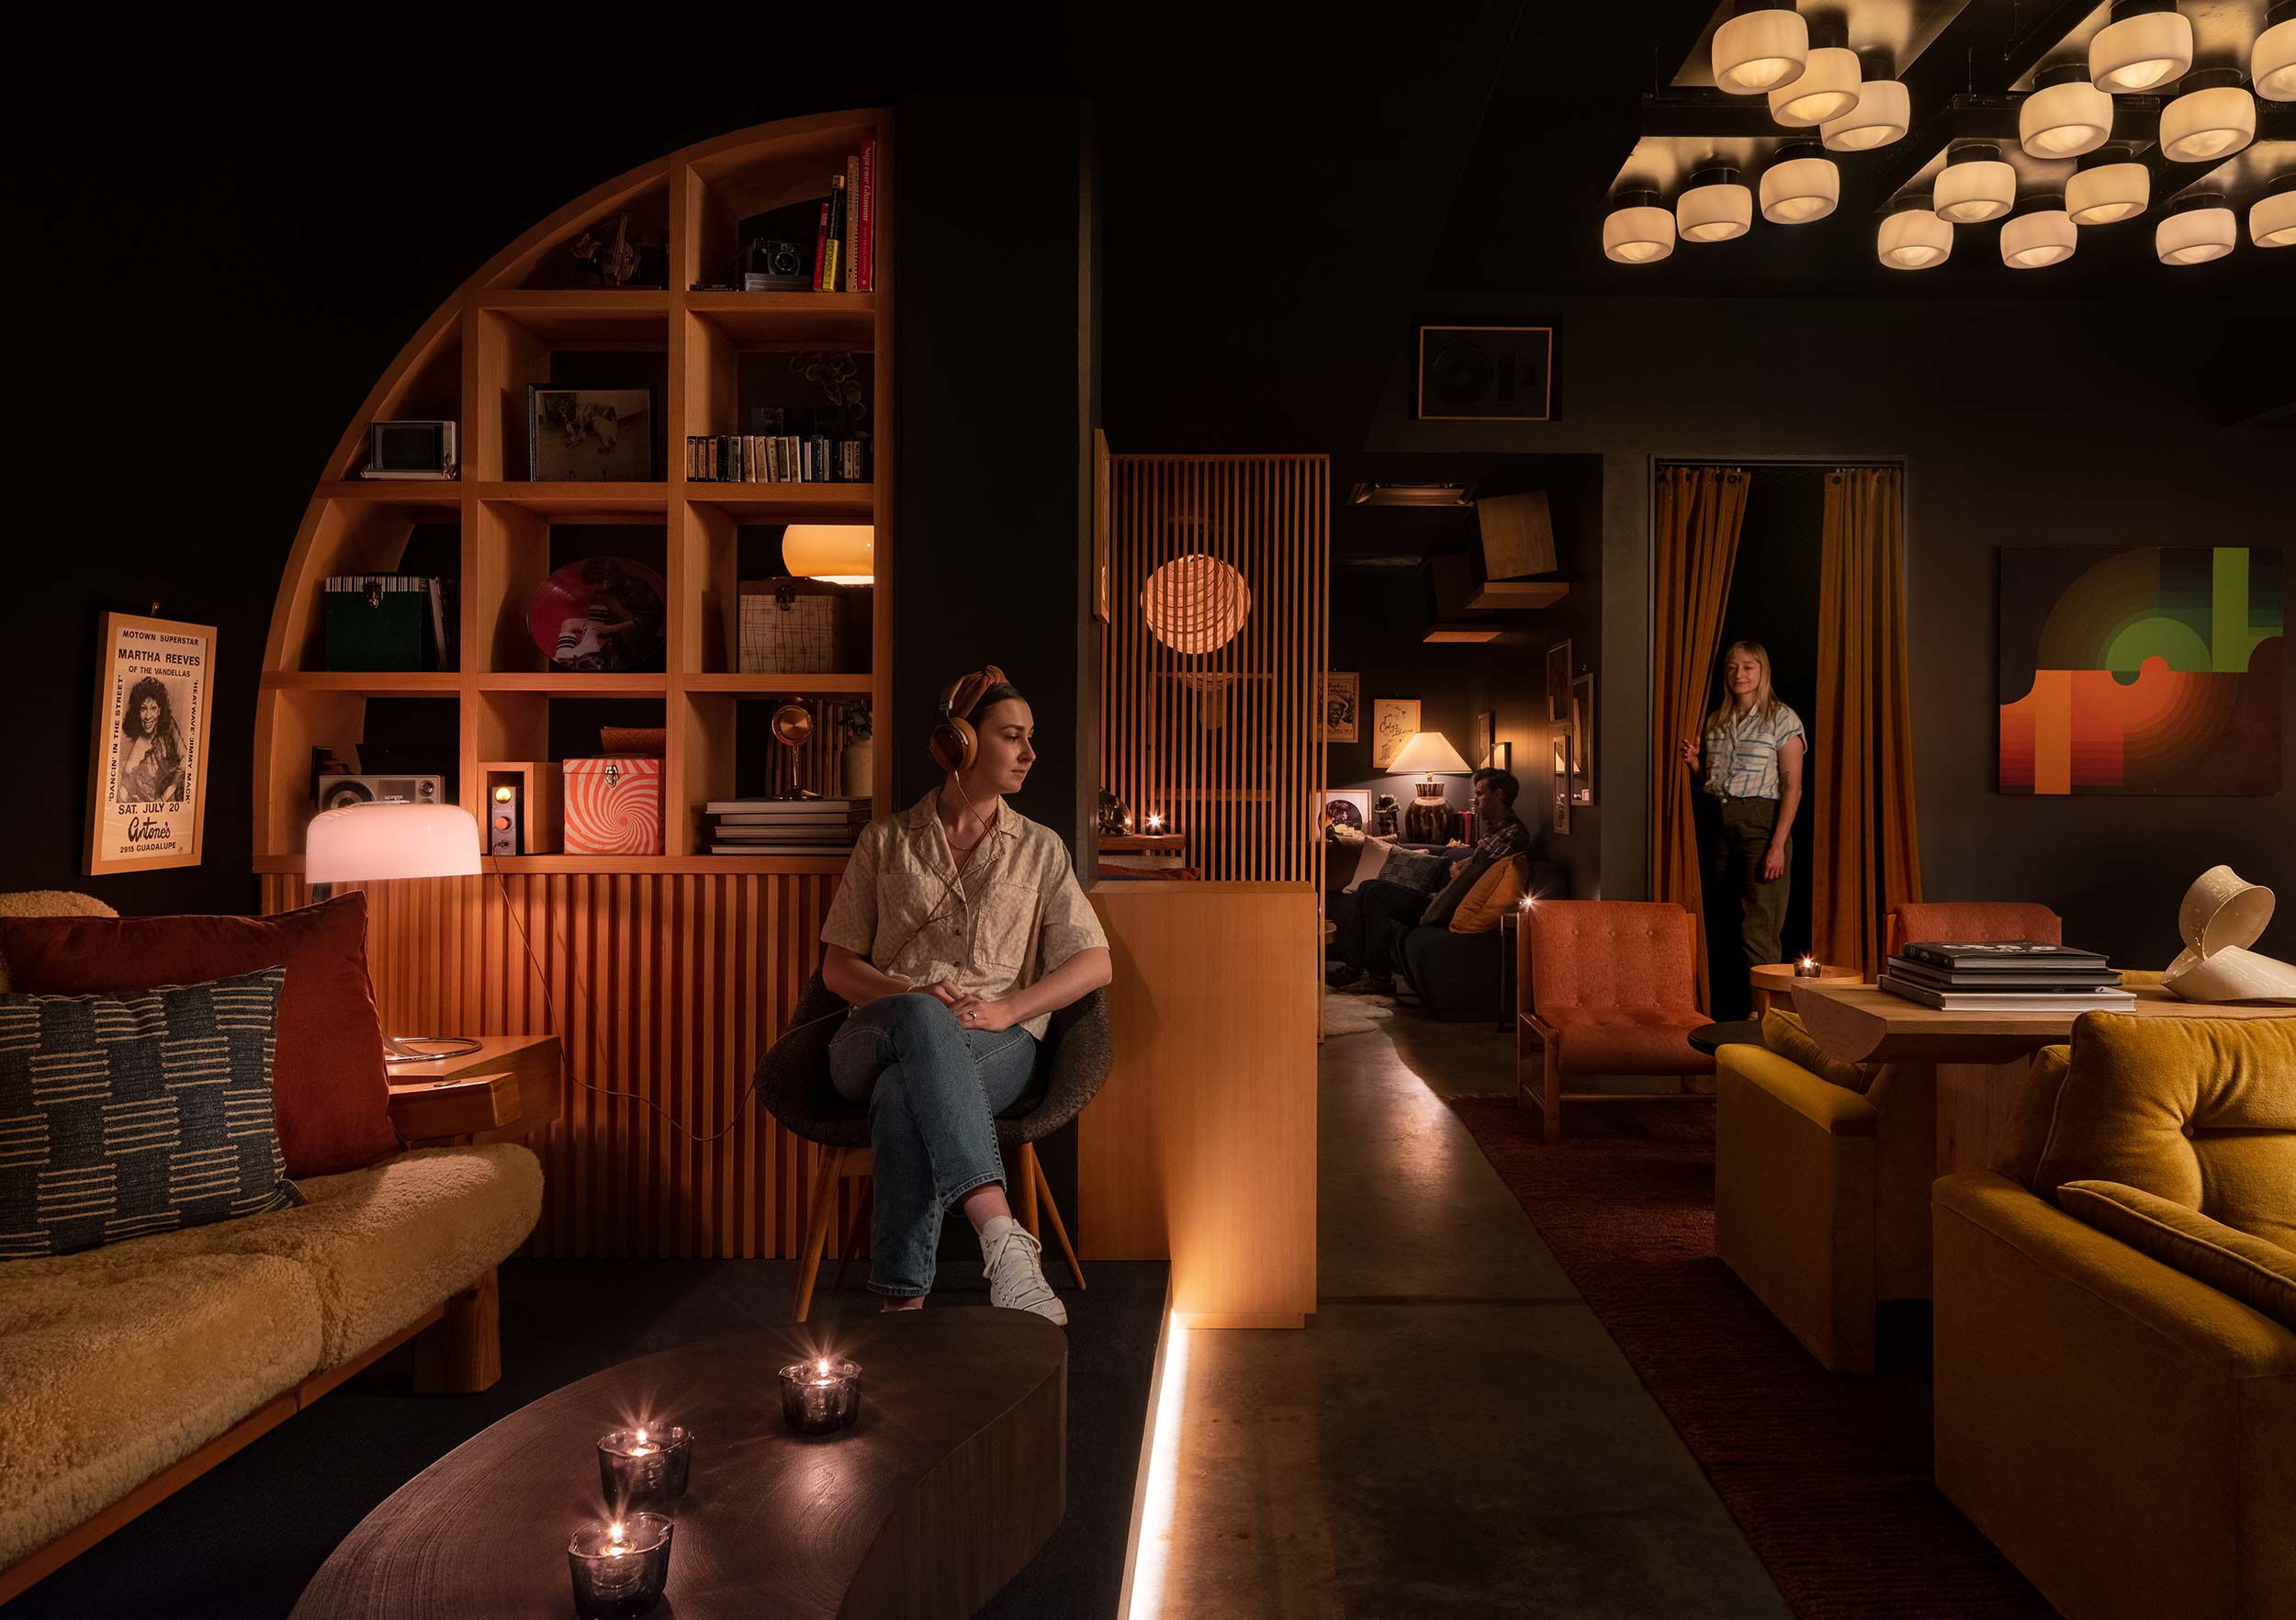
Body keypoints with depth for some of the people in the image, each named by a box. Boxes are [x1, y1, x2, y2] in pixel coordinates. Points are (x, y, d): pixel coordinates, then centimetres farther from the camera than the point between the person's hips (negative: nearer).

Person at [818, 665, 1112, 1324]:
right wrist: (910, 994, -11)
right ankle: (1004, 1238, -54)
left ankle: (903, 1300, -41)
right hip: (875, 1038, 0)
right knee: (924, 1020, -40)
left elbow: (1095, 962, 9)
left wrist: (1006, 1008, -9)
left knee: (904, 1093, -38)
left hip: (995, 1047, 0)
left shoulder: (1039, 848, 16)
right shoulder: (886, 841, 15)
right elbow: (837, 967, 12)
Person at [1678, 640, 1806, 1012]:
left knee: (1758, 929, -10)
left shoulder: (1782, 719, -3)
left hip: (1761, 822, -6)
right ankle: (1726, 1006, 15)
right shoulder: (1716, 721, 15)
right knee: (1721, 919, 7)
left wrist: (1778, 844, -16)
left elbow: (1792, 786, -8)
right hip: (1720, 823, 6)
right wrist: (1694, 762, 1)